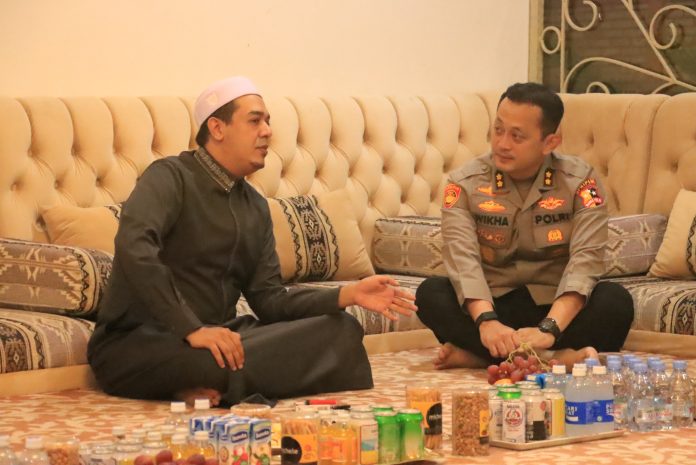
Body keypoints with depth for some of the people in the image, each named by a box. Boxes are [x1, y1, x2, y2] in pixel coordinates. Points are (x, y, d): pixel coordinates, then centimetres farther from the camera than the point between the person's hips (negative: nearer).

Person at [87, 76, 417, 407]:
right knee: (221, 362, -42)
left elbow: (268, 299, 11)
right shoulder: (171, 177, -9)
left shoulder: (256, 208, 15)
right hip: (136, 343, -8)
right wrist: (192, 329, -34)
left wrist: (348, 295, -3)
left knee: (341, 330, -7)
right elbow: (134, 248, -28)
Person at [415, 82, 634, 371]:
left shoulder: (580, 181, -7)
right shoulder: (465, 183, -6)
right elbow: (462, 256, -21)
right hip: (493, 305, 1)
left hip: (556, 307, -1)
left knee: (615, 301, -30)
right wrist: (487, 321, -40)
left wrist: (549, 329, -37)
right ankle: (552, 358, -36)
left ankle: (477, 354, -31)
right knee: (431, 294, -27)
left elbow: (586, 258, -21)